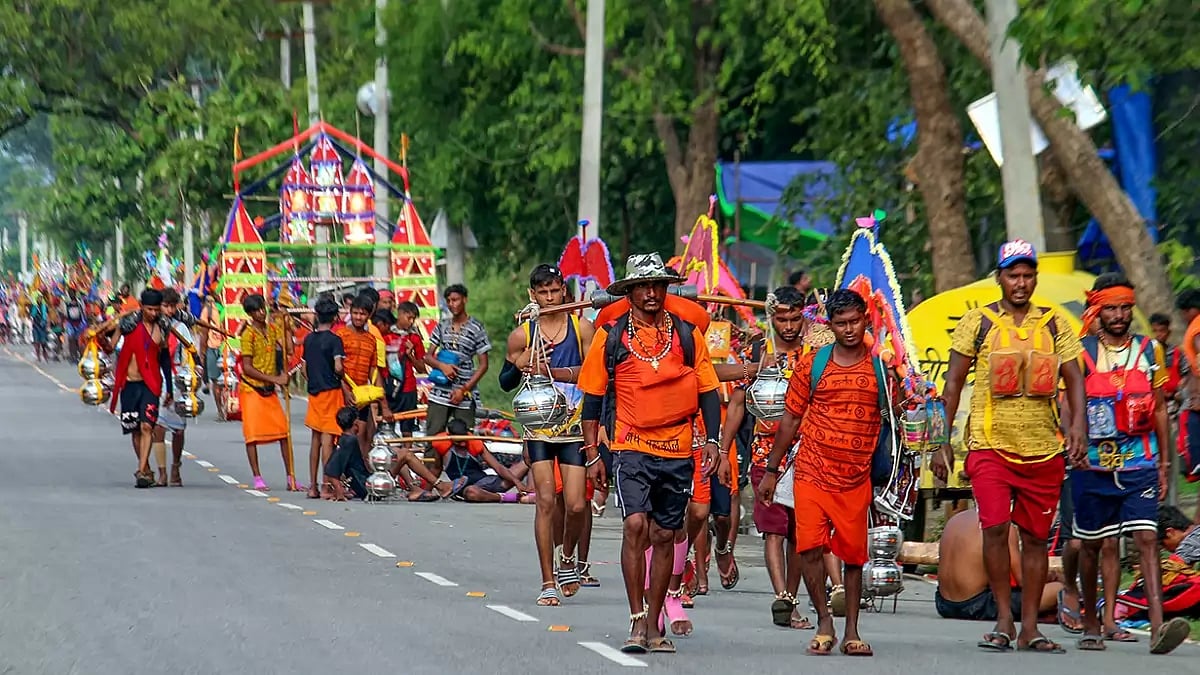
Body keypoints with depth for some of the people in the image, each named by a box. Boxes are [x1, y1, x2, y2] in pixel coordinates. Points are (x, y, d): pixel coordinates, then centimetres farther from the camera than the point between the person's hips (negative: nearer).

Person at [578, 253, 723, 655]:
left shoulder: (688, 335, 5)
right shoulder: (611, 336, 1)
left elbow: (708, 392, 9)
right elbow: (593, 397, 5)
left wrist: (712, 441, -1)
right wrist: (592, 453, 1)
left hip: (677, 451, 2)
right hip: (631, 448, -2)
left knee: (665, 535, 7)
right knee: (635, 525, -18)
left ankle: (654, 626, 16)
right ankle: (637, 620, -12)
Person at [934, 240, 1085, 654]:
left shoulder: (1054, 325, 10)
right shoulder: (977, 322, 3)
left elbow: (1074, 379, 8)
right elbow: (953, 383, 5)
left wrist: (1078, 425, -10)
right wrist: (943, 442, -1)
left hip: (1044, 448, 3)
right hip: (990, 445, -3)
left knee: (1035, 536, 6)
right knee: (995, 527, -16)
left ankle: (1029, 627, 14)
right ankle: (1004, 620, -5)